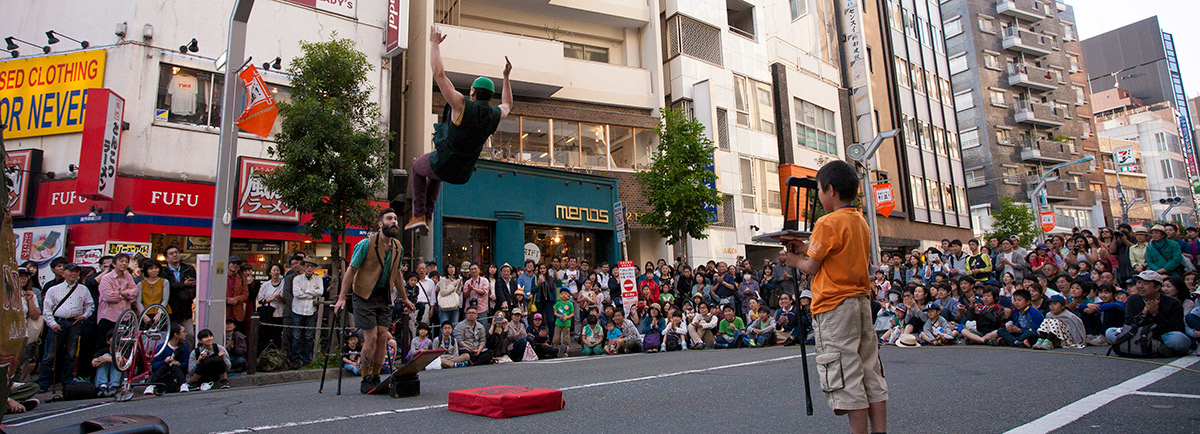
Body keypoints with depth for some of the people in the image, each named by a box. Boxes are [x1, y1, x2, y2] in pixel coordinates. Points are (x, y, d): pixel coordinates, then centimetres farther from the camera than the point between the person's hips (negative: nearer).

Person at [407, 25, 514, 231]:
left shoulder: (462, 105, -23)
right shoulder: (496, 115, -7)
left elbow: (439, 74, -21)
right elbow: (507, 105, 20)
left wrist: (435, 43, -11)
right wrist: (506, 77, 23)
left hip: (444, 164, -6)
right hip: (463, 173, 6)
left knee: (418, 168, 30)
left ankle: (418, 215, 20)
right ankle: (427, 217, 34)